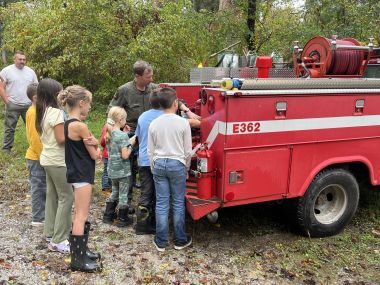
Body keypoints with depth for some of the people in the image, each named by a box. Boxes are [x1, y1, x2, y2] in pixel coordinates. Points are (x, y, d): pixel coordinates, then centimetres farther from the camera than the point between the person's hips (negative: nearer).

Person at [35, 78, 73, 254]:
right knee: (66, 197, -3)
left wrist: (65, 129, 10)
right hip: (58, 161, -9)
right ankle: (58, 241, 0)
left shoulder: (42, 112, 9)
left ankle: (50, 233, 24)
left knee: (52, 195, 15)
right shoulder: (56, 112, -20)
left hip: (48, 159, 9)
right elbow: (61, 139, -21)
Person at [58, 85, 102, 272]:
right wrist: (96, 148, 5)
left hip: (76, 173, 10)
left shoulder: (68, 123, 9)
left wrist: (92, 143, -15)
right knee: (81, 217, -3)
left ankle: (81, 251, 28)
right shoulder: (80, 126, -20)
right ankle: (78, 260, 4)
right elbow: (95, 155, -15)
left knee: (80, 215, 17)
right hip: (82, 175, -10)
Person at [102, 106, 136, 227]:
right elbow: (125, 155, -22)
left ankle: (108, 215, 28)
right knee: (123, 195, 6)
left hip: (112, 170, 7)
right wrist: (131, 144, -9)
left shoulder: (109, 134, 4)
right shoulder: (123, 135, -19)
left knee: (114, 192, 22)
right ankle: (122, 219, 15)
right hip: (123, 171, -7)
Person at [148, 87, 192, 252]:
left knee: (161, 203, 7)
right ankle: (180, 240, 18)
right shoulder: (183, 123, -8)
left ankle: (161, 242, 15)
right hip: (177, 164, -2)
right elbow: (188, 151, -3)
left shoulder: (154, 124, -1)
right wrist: (186, 168, 12)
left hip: (159, 164, 3)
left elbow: (150, 151, 4)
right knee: (178, 203, 8)